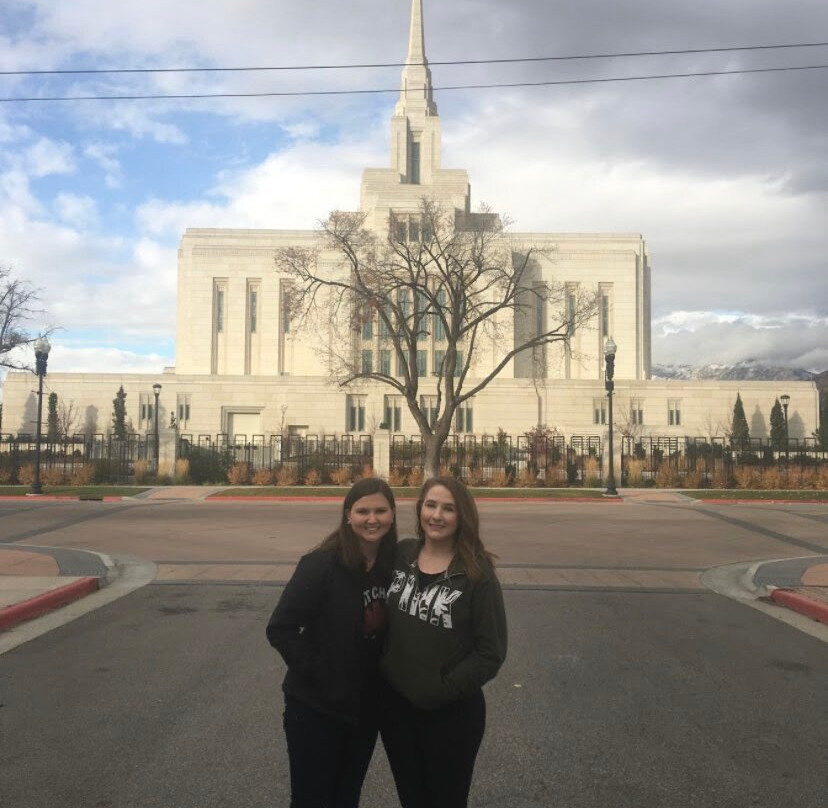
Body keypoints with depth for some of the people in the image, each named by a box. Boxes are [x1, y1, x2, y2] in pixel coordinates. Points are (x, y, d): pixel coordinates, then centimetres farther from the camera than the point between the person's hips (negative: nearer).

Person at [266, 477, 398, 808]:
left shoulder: (394, 564, -5)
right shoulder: (321, 564, -21)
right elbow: (280, 629, -20)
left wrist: (383, 671, -2)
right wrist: (317, 671, -19)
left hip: (366, 705, 5)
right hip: (317, 706, -5)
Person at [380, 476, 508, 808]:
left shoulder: (477, 573, -15)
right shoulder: (401, 555, -4)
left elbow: (491, 652, -14)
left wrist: (443, 690, -15)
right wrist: (381, 673, 0)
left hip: (452, 712, -3)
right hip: (394, 704, 4)